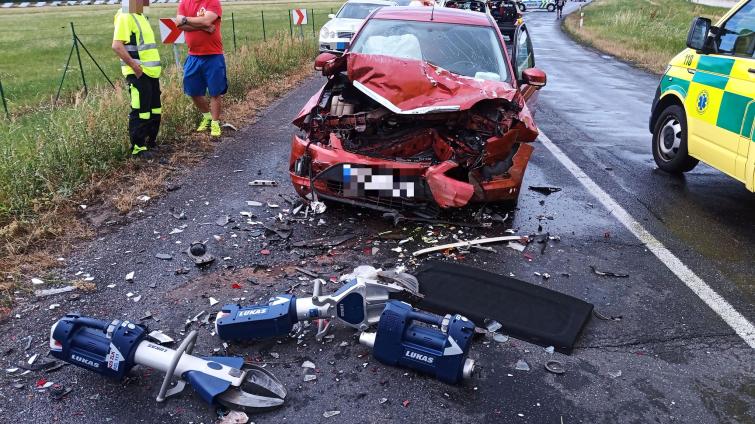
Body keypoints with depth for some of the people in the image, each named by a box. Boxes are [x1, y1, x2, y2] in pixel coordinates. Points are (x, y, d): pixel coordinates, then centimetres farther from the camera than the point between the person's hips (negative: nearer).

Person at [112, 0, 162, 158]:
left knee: (155, 109, 14)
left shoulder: (140, 16, 17)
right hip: (138, 73, -9)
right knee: (140, 111, -4)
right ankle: (137, 147, 5)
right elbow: (117, 46, -21)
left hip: (150, 72, 9)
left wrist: (154, 65, 17)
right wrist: (134, 65, -22)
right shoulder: (125, 16, -13)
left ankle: (151, 142, 26)